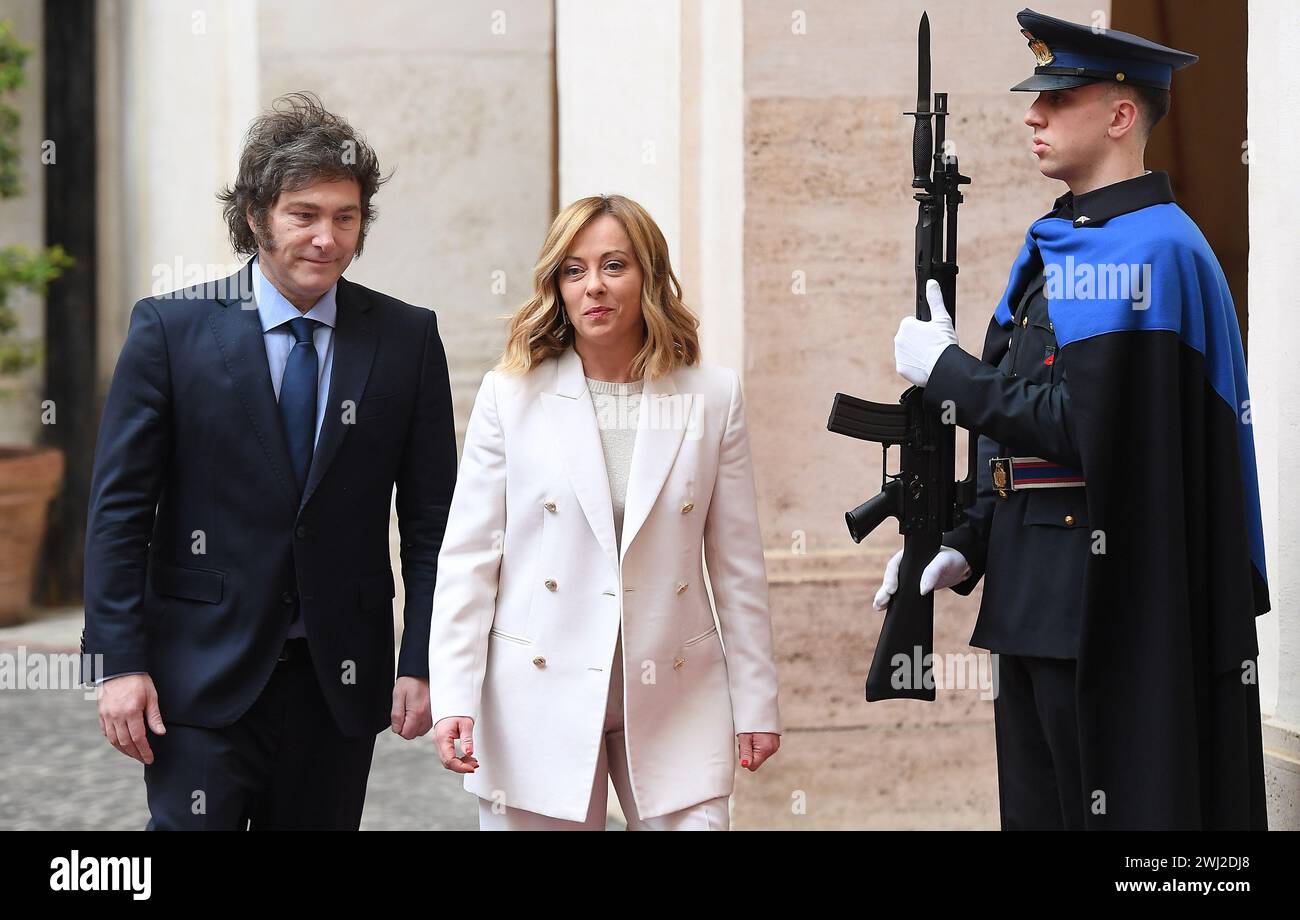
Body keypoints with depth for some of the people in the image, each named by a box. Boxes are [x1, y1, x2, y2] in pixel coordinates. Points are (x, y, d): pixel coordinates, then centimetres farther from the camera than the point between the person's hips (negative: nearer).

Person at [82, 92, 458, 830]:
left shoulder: (406, 340, 3)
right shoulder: (171, 329, -2)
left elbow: (431, 518, 5)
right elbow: (120, 508, -2)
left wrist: (421, 663, -2)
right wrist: (121, 662, -8)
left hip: (339, 679, 2)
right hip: (203, 677, -2)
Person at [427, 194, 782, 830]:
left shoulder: (712, 397, 4)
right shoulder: (510, 395, 1)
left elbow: (737, 563, 7)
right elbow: (466, 559, -1)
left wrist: (756, 702, 7)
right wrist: (453, 699, -8)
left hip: (675, 700, 1)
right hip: (540, 702, -1)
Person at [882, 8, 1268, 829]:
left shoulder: (1146, 248, -14)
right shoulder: (1062, 243, 15)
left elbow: (1080, 429, -22)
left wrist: (946, 371, -11)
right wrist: (968, 547, 10)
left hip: (1110, 601, -9)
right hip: (1038, 602, 9)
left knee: (1122, 799, -1)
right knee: (1039, 800, 13)